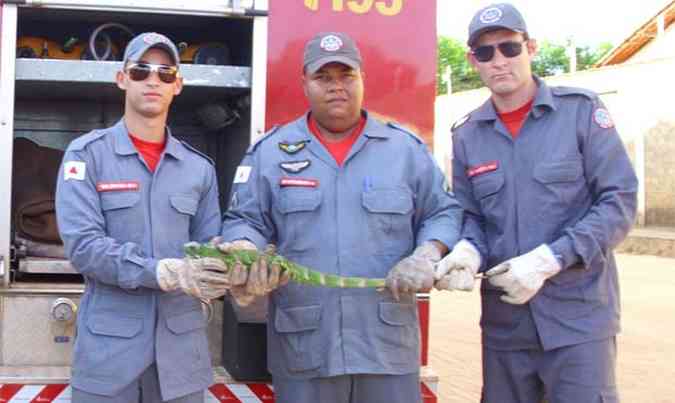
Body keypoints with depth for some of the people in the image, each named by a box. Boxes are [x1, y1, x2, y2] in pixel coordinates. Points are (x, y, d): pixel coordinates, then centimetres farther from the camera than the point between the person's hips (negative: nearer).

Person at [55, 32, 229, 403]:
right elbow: (82, 244, -12)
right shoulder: (87, 153, -1)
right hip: (108, 345, -3)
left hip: (181, 345, 3)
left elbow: (208, 247, 9)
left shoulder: (200, 167, 10)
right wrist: (164, 273, -22)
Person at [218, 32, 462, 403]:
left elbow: (443, 213, 10)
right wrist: (245, 255, -16)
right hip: (301, 343, 0)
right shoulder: (269, 151, 6)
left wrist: (427, 257, -8)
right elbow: (244, 221, 6)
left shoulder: (406, 148, 7)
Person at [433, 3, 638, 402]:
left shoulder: (582, 110, -4)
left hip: (579, 316, -4)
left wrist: (547, 259, -18)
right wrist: (468, 252, -14)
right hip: (504, 320, 4)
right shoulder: (467, 135, 6)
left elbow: (620, 201, -8)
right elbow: (471, 216, 10)